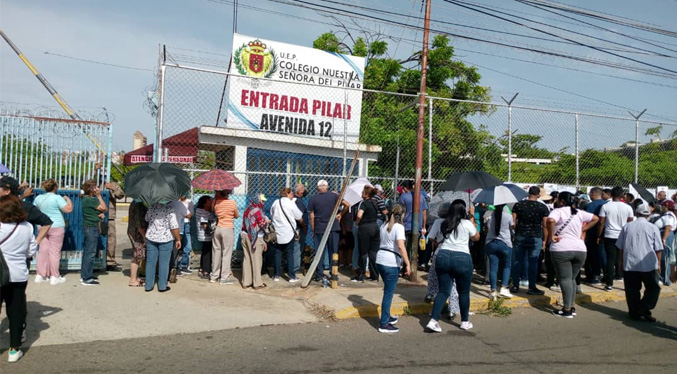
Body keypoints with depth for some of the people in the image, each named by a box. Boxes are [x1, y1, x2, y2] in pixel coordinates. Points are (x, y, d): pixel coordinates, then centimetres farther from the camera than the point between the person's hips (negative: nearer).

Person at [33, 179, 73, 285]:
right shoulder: (57, 198, -12)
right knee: (54, 252, -2)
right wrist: (67, 199, -1)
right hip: (56, 227, -6)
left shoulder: (38, 198, 8)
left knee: (43, 250, 11)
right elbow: (69, 209, -17)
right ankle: (54, 277, 2)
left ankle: (40, 275, 15)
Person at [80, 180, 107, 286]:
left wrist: (101, 214, -3)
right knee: (90, 253, -7)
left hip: (88, 227, 10)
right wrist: (99, 195, -9)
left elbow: (102, 210, 19)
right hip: (91, 228, -10)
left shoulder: (91, 198, 14)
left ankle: (84, 275, 24)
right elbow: (104, 208, -15)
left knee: (87, 252, 15)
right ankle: (87, 279, -4)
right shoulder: (89, 199, -16)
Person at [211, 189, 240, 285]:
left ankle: (214, 276, 22)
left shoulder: (215, 202, -3)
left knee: (216, 252, 12)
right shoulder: (232, 203, -9)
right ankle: (224, 278, 4)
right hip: (228, 230, -4)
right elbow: (237, 216, 2)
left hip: (217, 229, 4)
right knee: (226, 253, 1)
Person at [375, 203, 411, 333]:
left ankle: (387, 317, 34)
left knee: (388, 291, 23)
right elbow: (401, 246, -22)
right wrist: (408, 264, -22)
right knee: (389, 293, -2)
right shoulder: (399, 227, -11)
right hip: (391, 263, -8)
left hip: (380, 259, 8)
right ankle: (384, 324, 1)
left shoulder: (383, 226, 13)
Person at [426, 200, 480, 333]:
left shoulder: (445, 224, 9)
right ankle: (465, 322, 25)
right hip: (462, 258, -3)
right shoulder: (467, 223, -2)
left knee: (443, 291, 8)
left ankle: (433, 321, -4)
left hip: (443, 256, 4)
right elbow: (476, 237, 14)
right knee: (464, 292, 13)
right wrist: (472, 218, 20)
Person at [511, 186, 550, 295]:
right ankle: (532, 287, 7)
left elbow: (513, 222, 0)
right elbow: (545, 225, -3)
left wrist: (516, 233, 11)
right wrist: (544, 240, 4)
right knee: (533, 262, 3)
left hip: (520, 236, 2)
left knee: (517, 261, 8)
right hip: (536, 237, -2)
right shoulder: (543, 207, -3)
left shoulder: (518, 205, 1)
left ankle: (515, 286, 13)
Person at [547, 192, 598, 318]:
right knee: (572, 278, 16)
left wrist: (551, 236, -14)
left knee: (565, 279, -3)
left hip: (561, 249, -6)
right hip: (580, 249, 6)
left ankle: (567, 310, -3)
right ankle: (571, 307, 19)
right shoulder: (579, 213, 12)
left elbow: (550, 220, -27)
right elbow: (595, 218, 22)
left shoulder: (558, 211, -7)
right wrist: (583, 230, 16)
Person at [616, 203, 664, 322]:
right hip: (649, 265, -2)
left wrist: (621, 261, 19)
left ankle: (635, 312, 11)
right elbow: (658, 249, 0)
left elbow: (620, 246, 8)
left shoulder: (627, 227, 4)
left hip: (629, 264, 2)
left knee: (632, 290, 9)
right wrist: (658, 263, 10)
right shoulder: (653, 228, -2)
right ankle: (644, 310, -3)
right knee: (653, 288, 10)